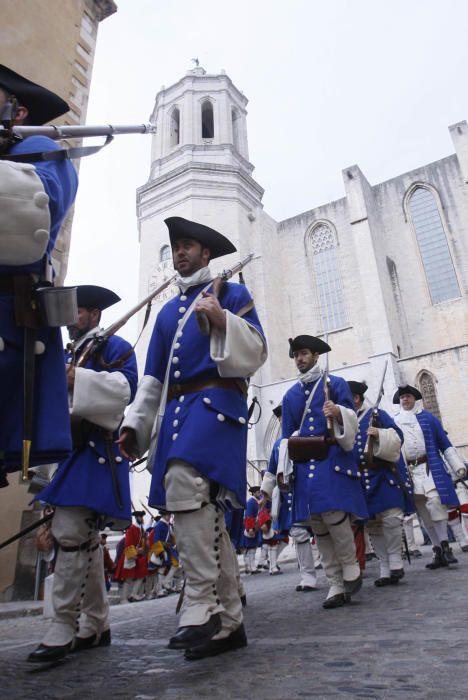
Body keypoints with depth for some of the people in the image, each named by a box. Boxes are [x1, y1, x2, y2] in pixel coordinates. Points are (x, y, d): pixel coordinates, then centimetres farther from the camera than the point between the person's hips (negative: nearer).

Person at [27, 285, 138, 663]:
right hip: (71, 448, 9)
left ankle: (63, 628, -5)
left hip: (94, 450, -9)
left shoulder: (114, 346, 0)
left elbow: (124, 387, -16)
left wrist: (76, 379, -21)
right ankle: (95, 626, 20)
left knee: (70, 533, -14)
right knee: (86, 539, 11)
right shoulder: (71, 354, 26)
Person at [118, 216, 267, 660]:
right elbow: (153, 376, 23)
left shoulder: (231, 293, 9)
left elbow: (255, 354, -3)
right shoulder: (167, 311, 26)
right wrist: (135, 423, 13)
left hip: (215, 403, -7)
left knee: (184, 484, -30)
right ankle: (228, 622, 13)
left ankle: (202, 609, -22)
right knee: (204, 511, 4)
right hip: (176, 412, 7)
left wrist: (223, 321, -20)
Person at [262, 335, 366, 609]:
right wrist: (283, 469, 10)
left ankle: (351, 566, 9)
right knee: (317, 525, 2)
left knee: (334, 514, -18)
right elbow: (287, 436, 19)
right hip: (304, 465, 4)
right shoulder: (290, 395, 18)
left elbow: (352, 420, 0)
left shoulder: (336, 383, 7)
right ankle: (337, 586, 13)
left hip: (333, 460, -4)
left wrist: (338, 414, -23)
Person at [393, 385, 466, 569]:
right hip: (409, 472, 2)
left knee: (435, 502, -19)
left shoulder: (428, 417, 9)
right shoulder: (394, 422, 12)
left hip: (431, 468, -2)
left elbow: (445, 444, 8)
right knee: (424, 512, 4)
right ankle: (438, 551, 11)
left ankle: (444, 545, -7)